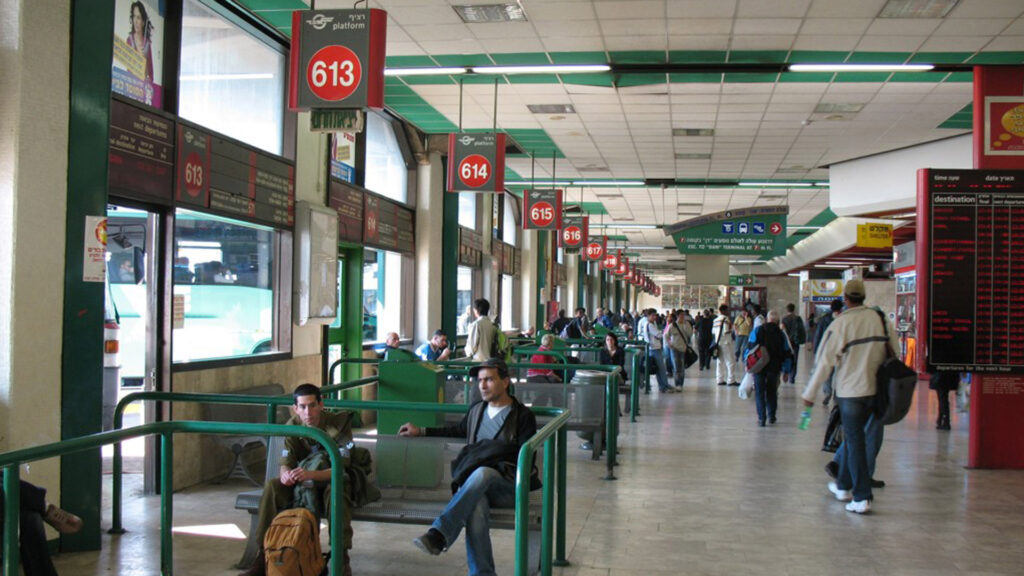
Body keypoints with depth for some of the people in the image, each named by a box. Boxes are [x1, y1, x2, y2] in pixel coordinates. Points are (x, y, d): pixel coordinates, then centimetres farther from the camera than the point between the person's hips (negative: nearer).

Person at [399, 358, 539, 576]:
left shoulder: (523, 415, 6)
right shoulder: (476, 410, 22)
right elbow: (459, 430, 41)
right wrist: (421, 431, 37)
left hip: (508, 487, -3)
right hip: (474, 484, 3)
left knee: (482, 474, -39)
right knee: (475, 507, -35)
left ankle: (439, 535, -44)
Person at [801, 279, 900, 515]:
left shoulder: (840, 324, -12)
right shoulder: (880, 318, 1)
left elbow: (825, 362, -11)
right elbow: (894, 349, 7)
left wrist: (810, 393, -3)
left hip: (850, 390, -5)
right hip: (877, 389, 5)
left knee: (855, 442, 2)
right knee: (855, 436, 20)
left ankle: (862, 497, 0)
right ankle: (844, 485, 31)